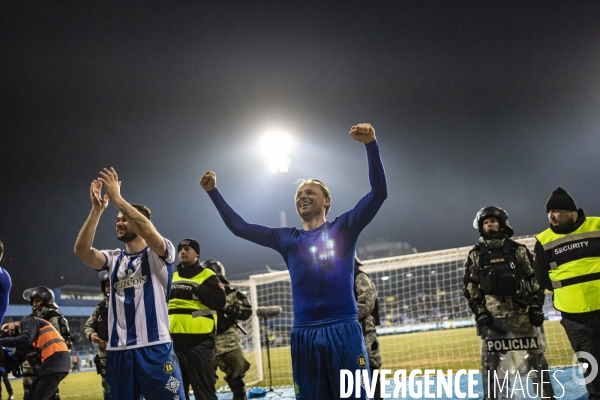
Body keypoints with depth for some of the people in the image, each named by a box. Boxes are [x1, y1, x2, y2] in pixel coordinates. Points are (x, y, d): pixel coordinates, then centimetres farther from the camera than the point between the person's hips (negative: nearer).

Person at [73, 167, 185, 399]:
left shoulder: (159, 254, 3)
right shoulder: (114, 259, 15)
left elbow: (151, 234, -20)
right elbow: (81, 251, -3)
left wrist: (117, 199, -20)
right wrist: (97, 209, -13)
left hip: (154, 348, -5)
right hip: (118, 351, 5)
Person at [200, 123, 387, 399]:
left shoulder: (343, 228, 7)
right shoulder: (287, 239, 16)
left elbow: (378, 192, -3)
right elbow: (239, 228, 19)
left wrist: (371, 145, -14)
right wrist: (213, 192, 13)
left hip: (344, 330, -3)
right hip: (304, 335, 3)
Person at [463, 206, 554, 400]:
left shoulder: (518, 250, 5)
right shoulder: (476, 255, 8)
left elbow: (535, 279, 5)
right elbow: (470, 286, 7)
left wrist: (536, 307, -3)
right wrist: (479, 312, -3)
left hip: (522, 313, 0)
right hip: (492, 316, 0)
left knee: (535, 356, 5)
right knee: (490, 362, -2)